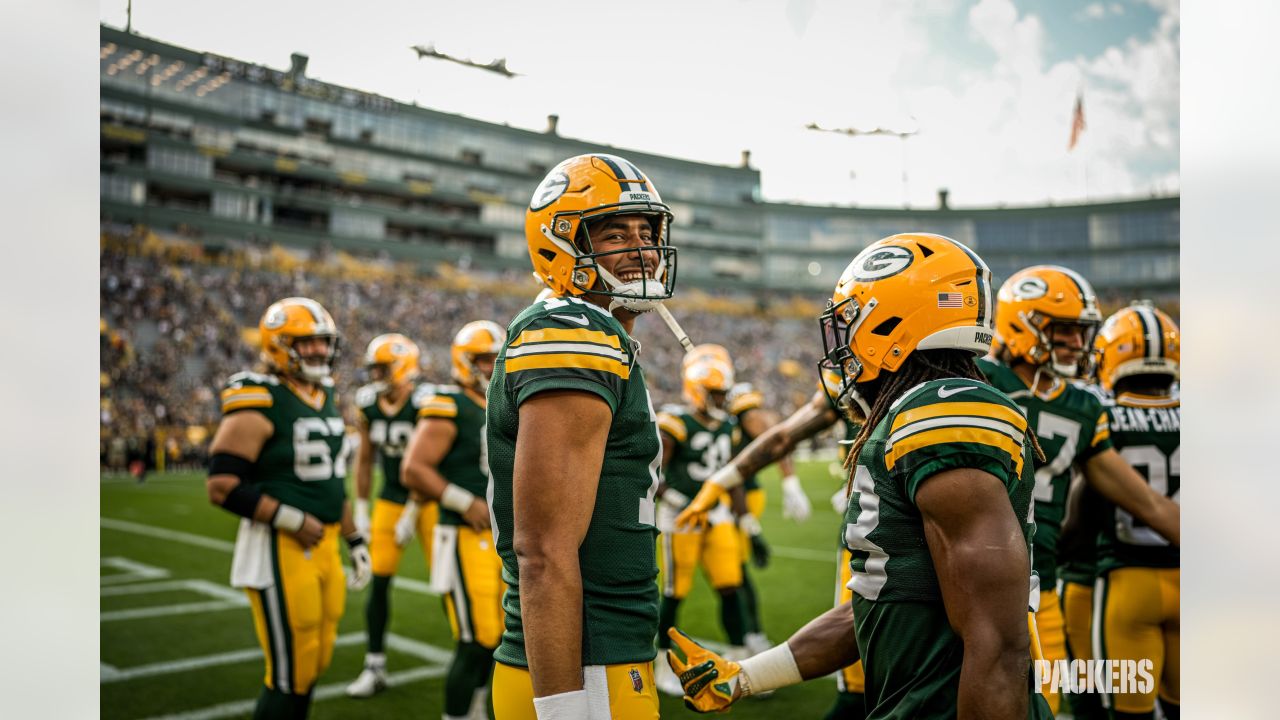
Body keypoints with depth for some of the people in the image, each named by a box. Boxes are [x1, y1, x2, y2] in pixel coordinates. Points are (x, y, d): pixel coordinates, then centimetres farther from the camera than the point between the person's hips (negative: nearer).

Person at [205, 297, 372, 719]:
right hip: (279, 548, -8)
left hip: (323, 545, 8)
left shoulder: (325, 398, 13)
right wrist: (292, 519, -19)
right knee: (291, 672, -1)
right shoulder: (259, 404, -13)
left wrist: (355, 541, 19)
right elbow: (222, 488, -18)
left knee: (315, 663, 16)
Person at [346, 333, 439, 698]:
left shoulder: (425, 401, -20)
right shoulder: (367, 404, -2)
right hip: (391, 498, 5)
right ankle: (375, 668, 13)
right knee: (379, 580, 2)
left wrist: (411, 515, -17)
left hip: (429, 498, -5)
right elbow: (364, 460, 9)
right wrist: (361, 510, 9)